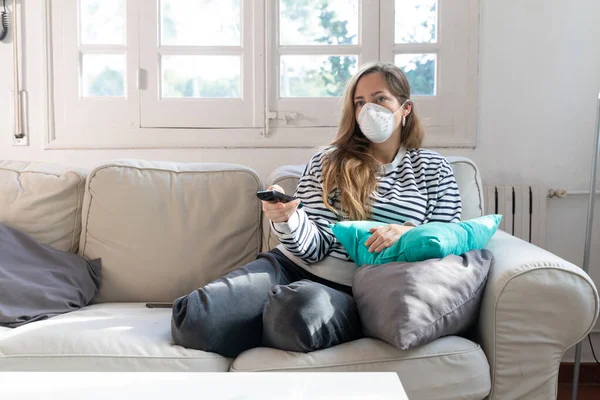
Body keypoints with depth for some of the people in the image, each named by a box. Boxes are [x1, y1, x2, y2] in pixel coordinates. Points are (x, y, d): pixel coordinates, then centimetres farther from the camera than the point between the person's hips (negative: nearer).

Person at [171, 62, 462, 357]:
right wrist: (287, 218, -21)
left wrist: (409, 232, -13)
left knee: (303, 310, -39)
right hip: (293, 266, 1)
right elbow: (315, 248, 1)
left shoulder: (434, 169, 13)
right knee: (196, 317, -25)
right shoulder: (328, 161, 12)